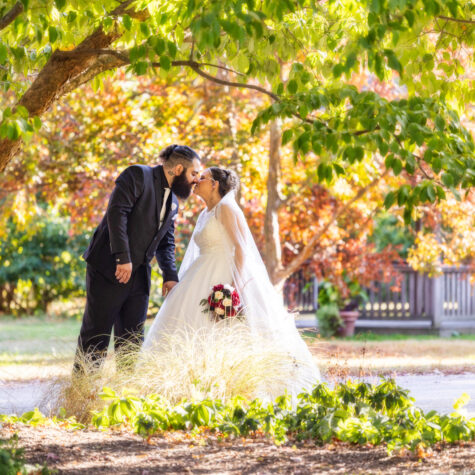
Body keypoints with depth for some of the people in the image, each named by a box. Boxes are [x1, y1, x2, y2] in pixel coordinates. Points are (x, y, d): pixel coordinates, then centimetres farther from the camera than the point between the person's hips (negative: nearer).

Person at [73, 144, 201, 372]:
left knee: (133, 341, 6)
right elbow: (116, 212, -18)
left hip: (138, 276, 8)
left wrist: (170, 276, 4)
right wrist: (123, 257, -25)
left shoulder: (173, 202, 18)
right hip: (110, 269, -8)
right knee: (96, 335, -4)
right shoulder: (138, 176, -7)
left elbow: (166, 243, 22)